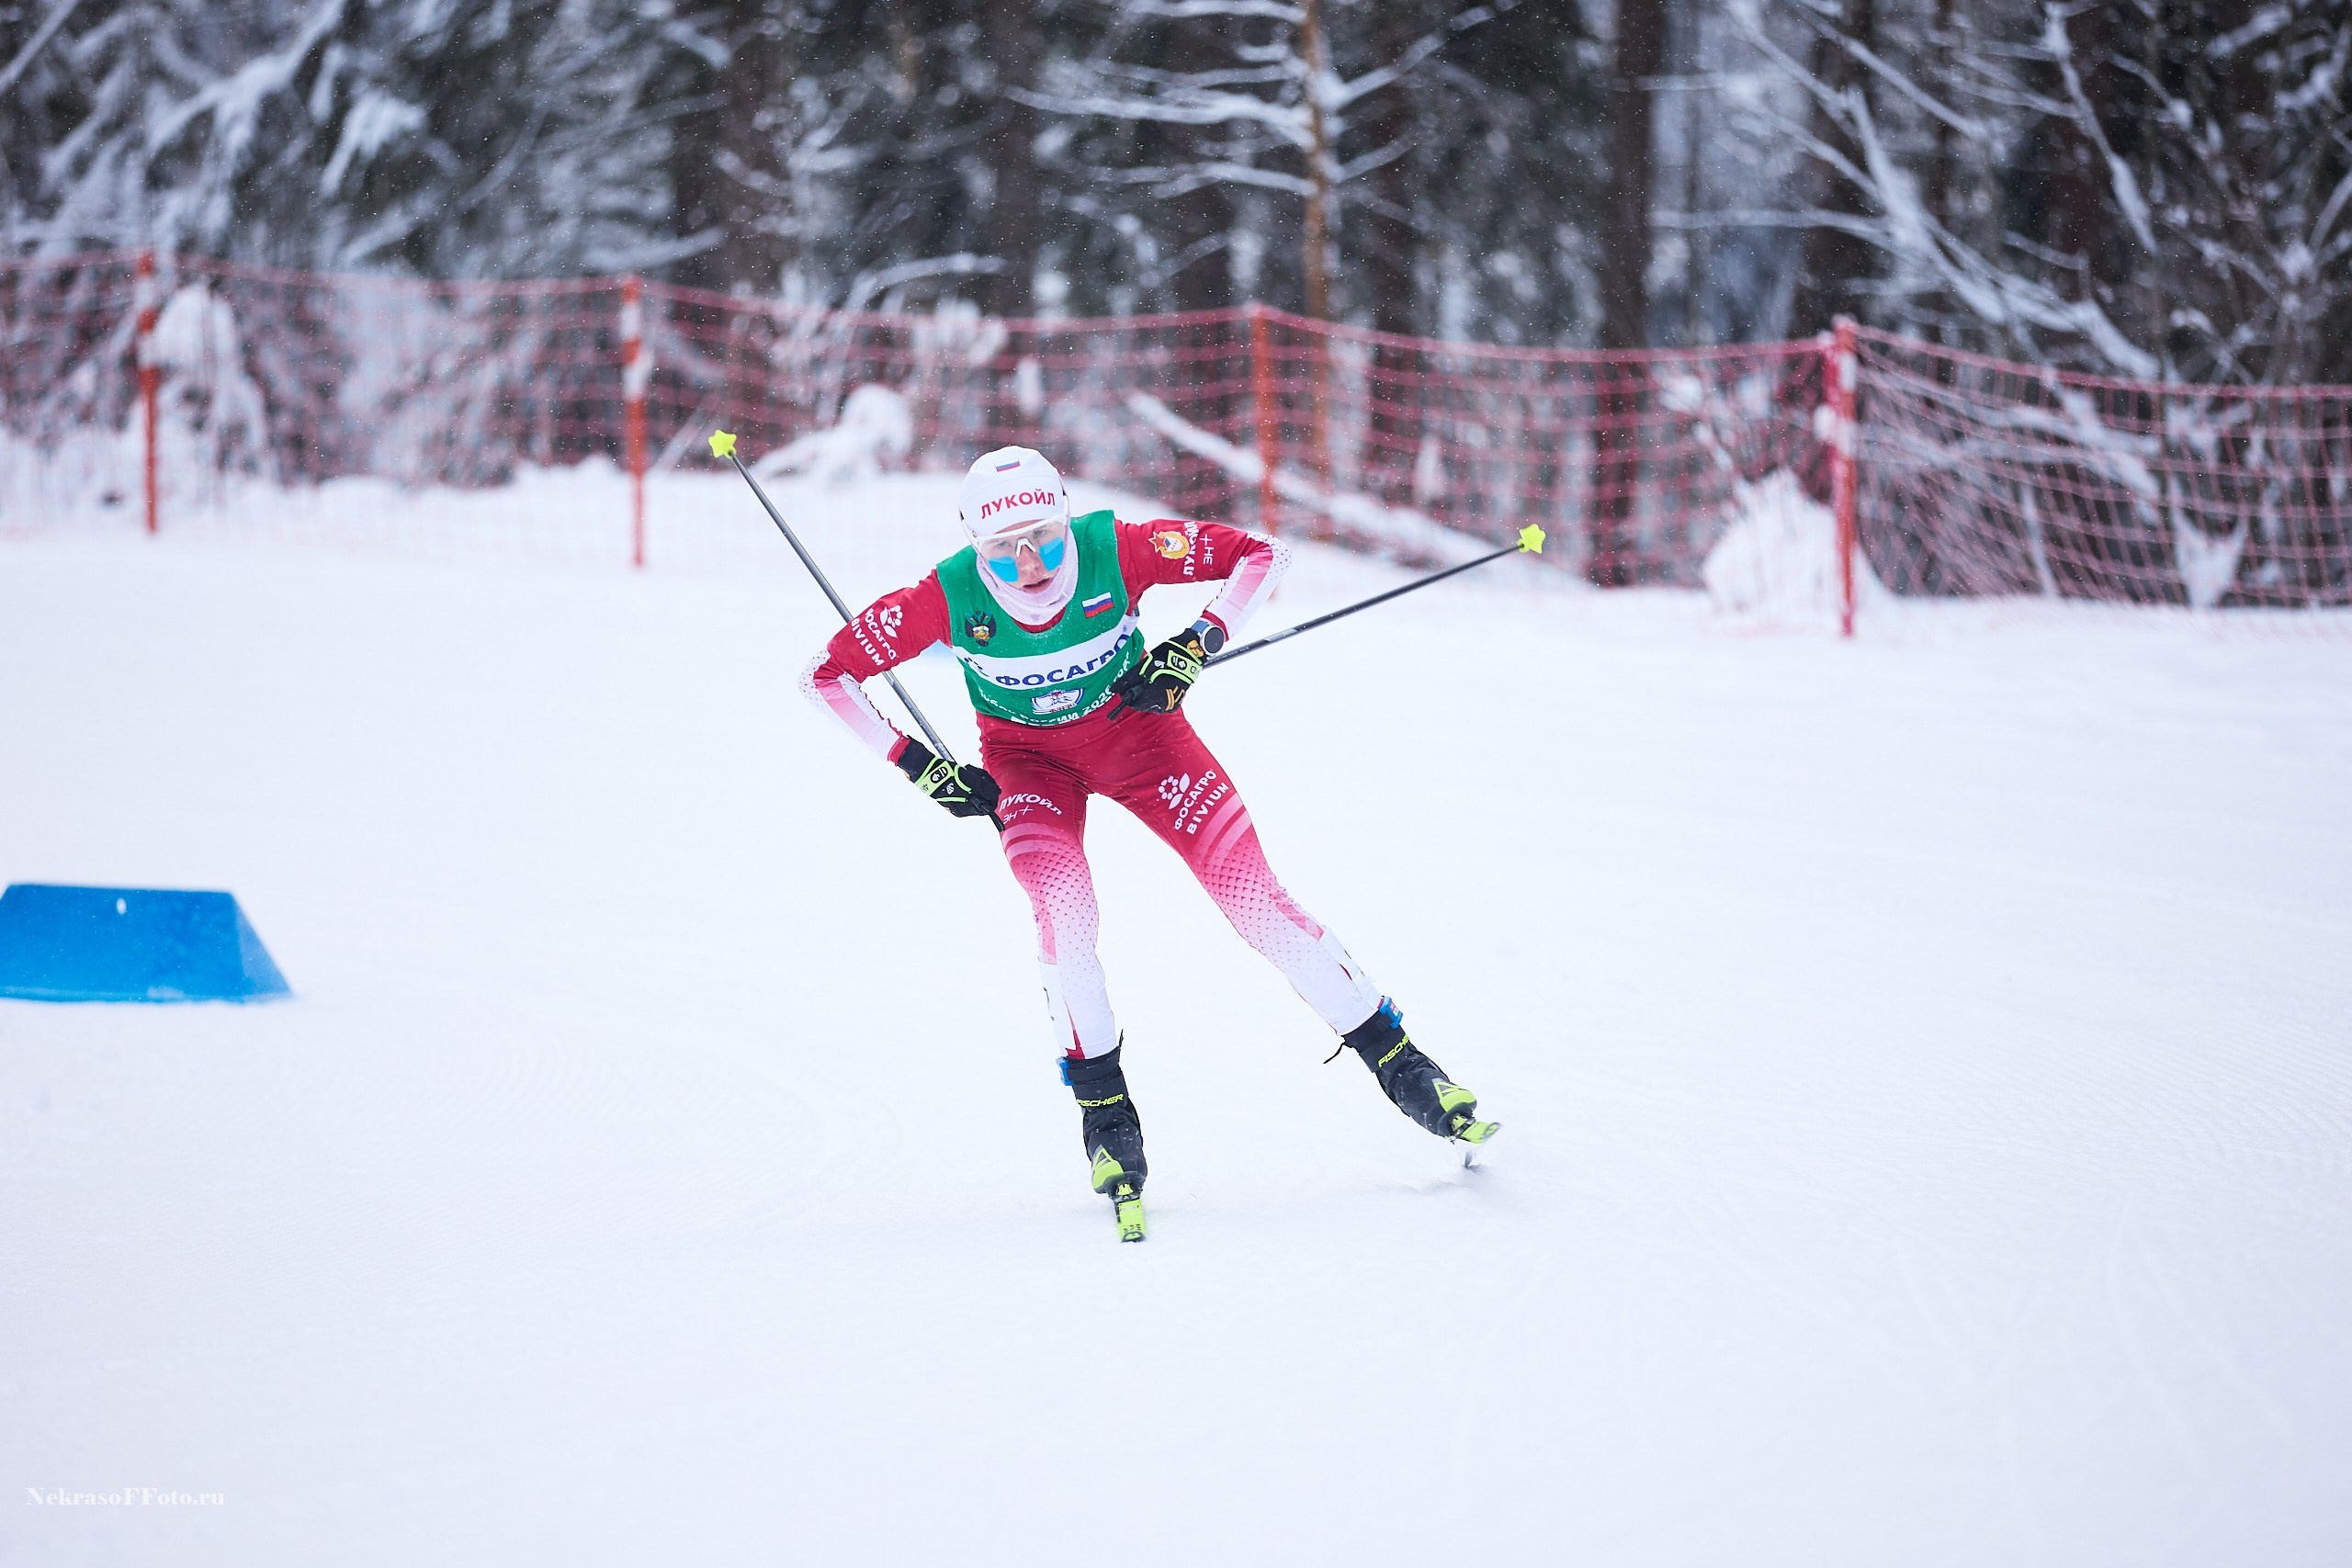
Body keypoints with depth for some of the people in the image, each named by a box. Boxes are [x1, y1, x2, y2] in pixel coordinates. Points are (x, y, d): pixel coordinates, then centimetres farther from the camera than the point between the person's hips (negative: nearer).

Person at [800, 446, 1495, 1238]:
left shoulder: (1117, 551, -30)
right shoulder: (949, 598, -29)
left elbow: (1262, 554, -19)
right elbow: (824, 674, -20)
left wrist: (1197, 646, -28)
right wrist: (917, 765, -19)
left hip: (1135, 723, 0)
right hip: (1026, 752, 0)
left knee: (1250, 891, -9)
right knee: (1062, 909, -25)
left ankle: (1393, 1056, 5)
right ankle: (1104, 1112, -7)